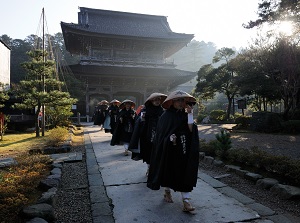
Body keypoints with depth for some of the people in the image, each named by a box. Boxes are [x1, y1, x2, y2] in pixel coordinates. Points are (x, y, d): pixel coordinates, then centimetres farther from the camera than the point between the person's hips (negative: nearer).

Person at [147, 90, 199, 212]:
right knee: (168, 170, 12)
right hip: (168, 150, -2)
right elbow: (160, 134, -4)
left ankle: (186, 200, -1)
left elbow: (191, 129, -9)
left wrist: (190, 114, -13)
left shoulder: (185, 115, 4)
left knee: (185, 173, -3)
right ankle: (167, 191, 37)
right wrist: (170, 138, -21)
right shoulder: (166, 116, -5)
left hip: (183, 150, 2)